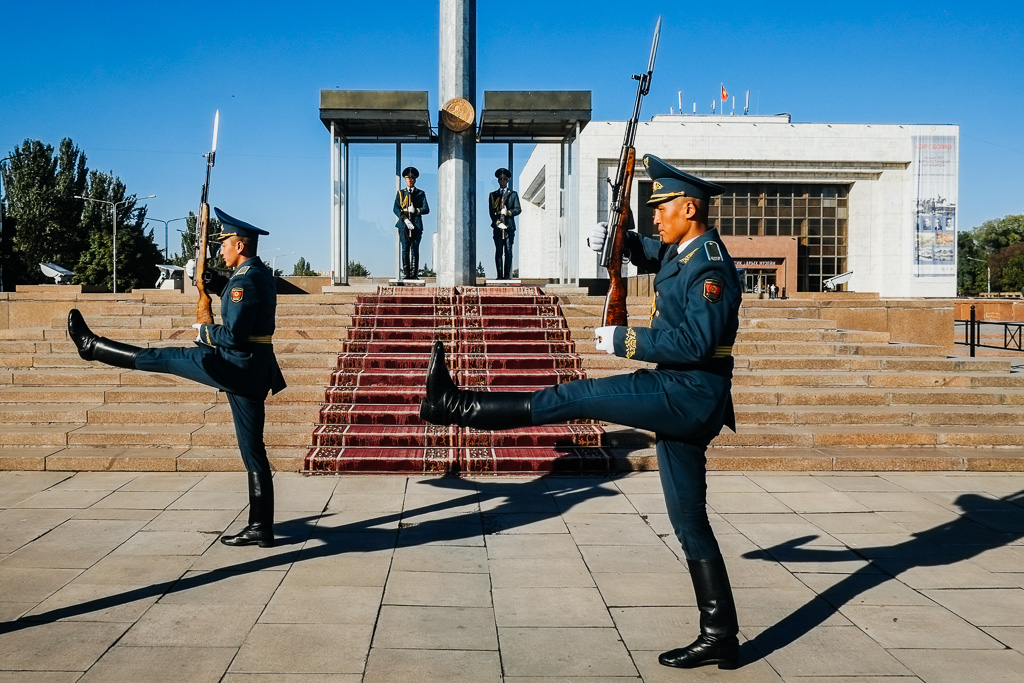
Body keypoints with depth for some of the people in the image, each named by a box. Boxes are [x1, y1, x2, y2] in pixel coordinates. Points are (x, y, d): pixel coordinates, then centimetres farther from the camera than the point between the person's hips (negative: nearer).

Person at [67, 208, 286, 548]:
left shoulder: (244, 281, -16)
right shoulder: (261, 274, 13)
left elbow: (233, 335, -22)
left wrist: (203, 331, -4)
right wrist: (205, 276, 23)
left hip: (236, 365, -9)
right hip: (254, 369, 9)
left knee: (162, 357, 8)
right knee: (253, 449, 9)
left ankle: (92, 345, 27)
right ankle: (261, 529, 13)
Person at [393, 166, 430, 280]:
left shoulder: (421, 194, 13)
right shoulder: (400, 193, 14)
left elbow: (426, 209, 5)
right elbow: (396, 209, 4)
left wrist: (416, 210, -13)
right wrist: (405, 219, -10)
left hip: (416, 225, 0)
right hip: (404, 224, 0)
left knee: (415, 249, -3)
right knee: (405, 249, -4)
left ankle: (414, 273, -1)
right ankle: (405, 273, -3)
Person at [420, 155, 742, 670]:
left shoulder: (711, 268, -13)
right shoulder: (679, 252, 16)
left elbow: (696, 342, -23)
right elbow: (643, 251, 35)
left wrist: (624, 340, -18)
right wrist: (612, 239, 12)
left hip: (690, 395, -10)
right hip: (682, 401, 10)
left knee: (573, 396, -11)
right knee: (689, 522, 10)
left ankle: (458, 405, -2)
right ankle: (719, 637, 15)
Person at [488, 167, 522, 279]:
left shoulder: (513, 194, 13)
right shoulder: (493, 195, 15)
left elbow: (518, 209, 4)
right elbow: (491, 211, 7)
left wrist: (508, 212, -14)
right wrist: (497, 222, -9)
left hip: (509, 226, 0)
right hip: (497, 226, 1)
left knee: (508, 251, -5)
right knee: (498, 251, -4)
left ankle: (507, 274, -3)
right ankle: (500, 275, -4)